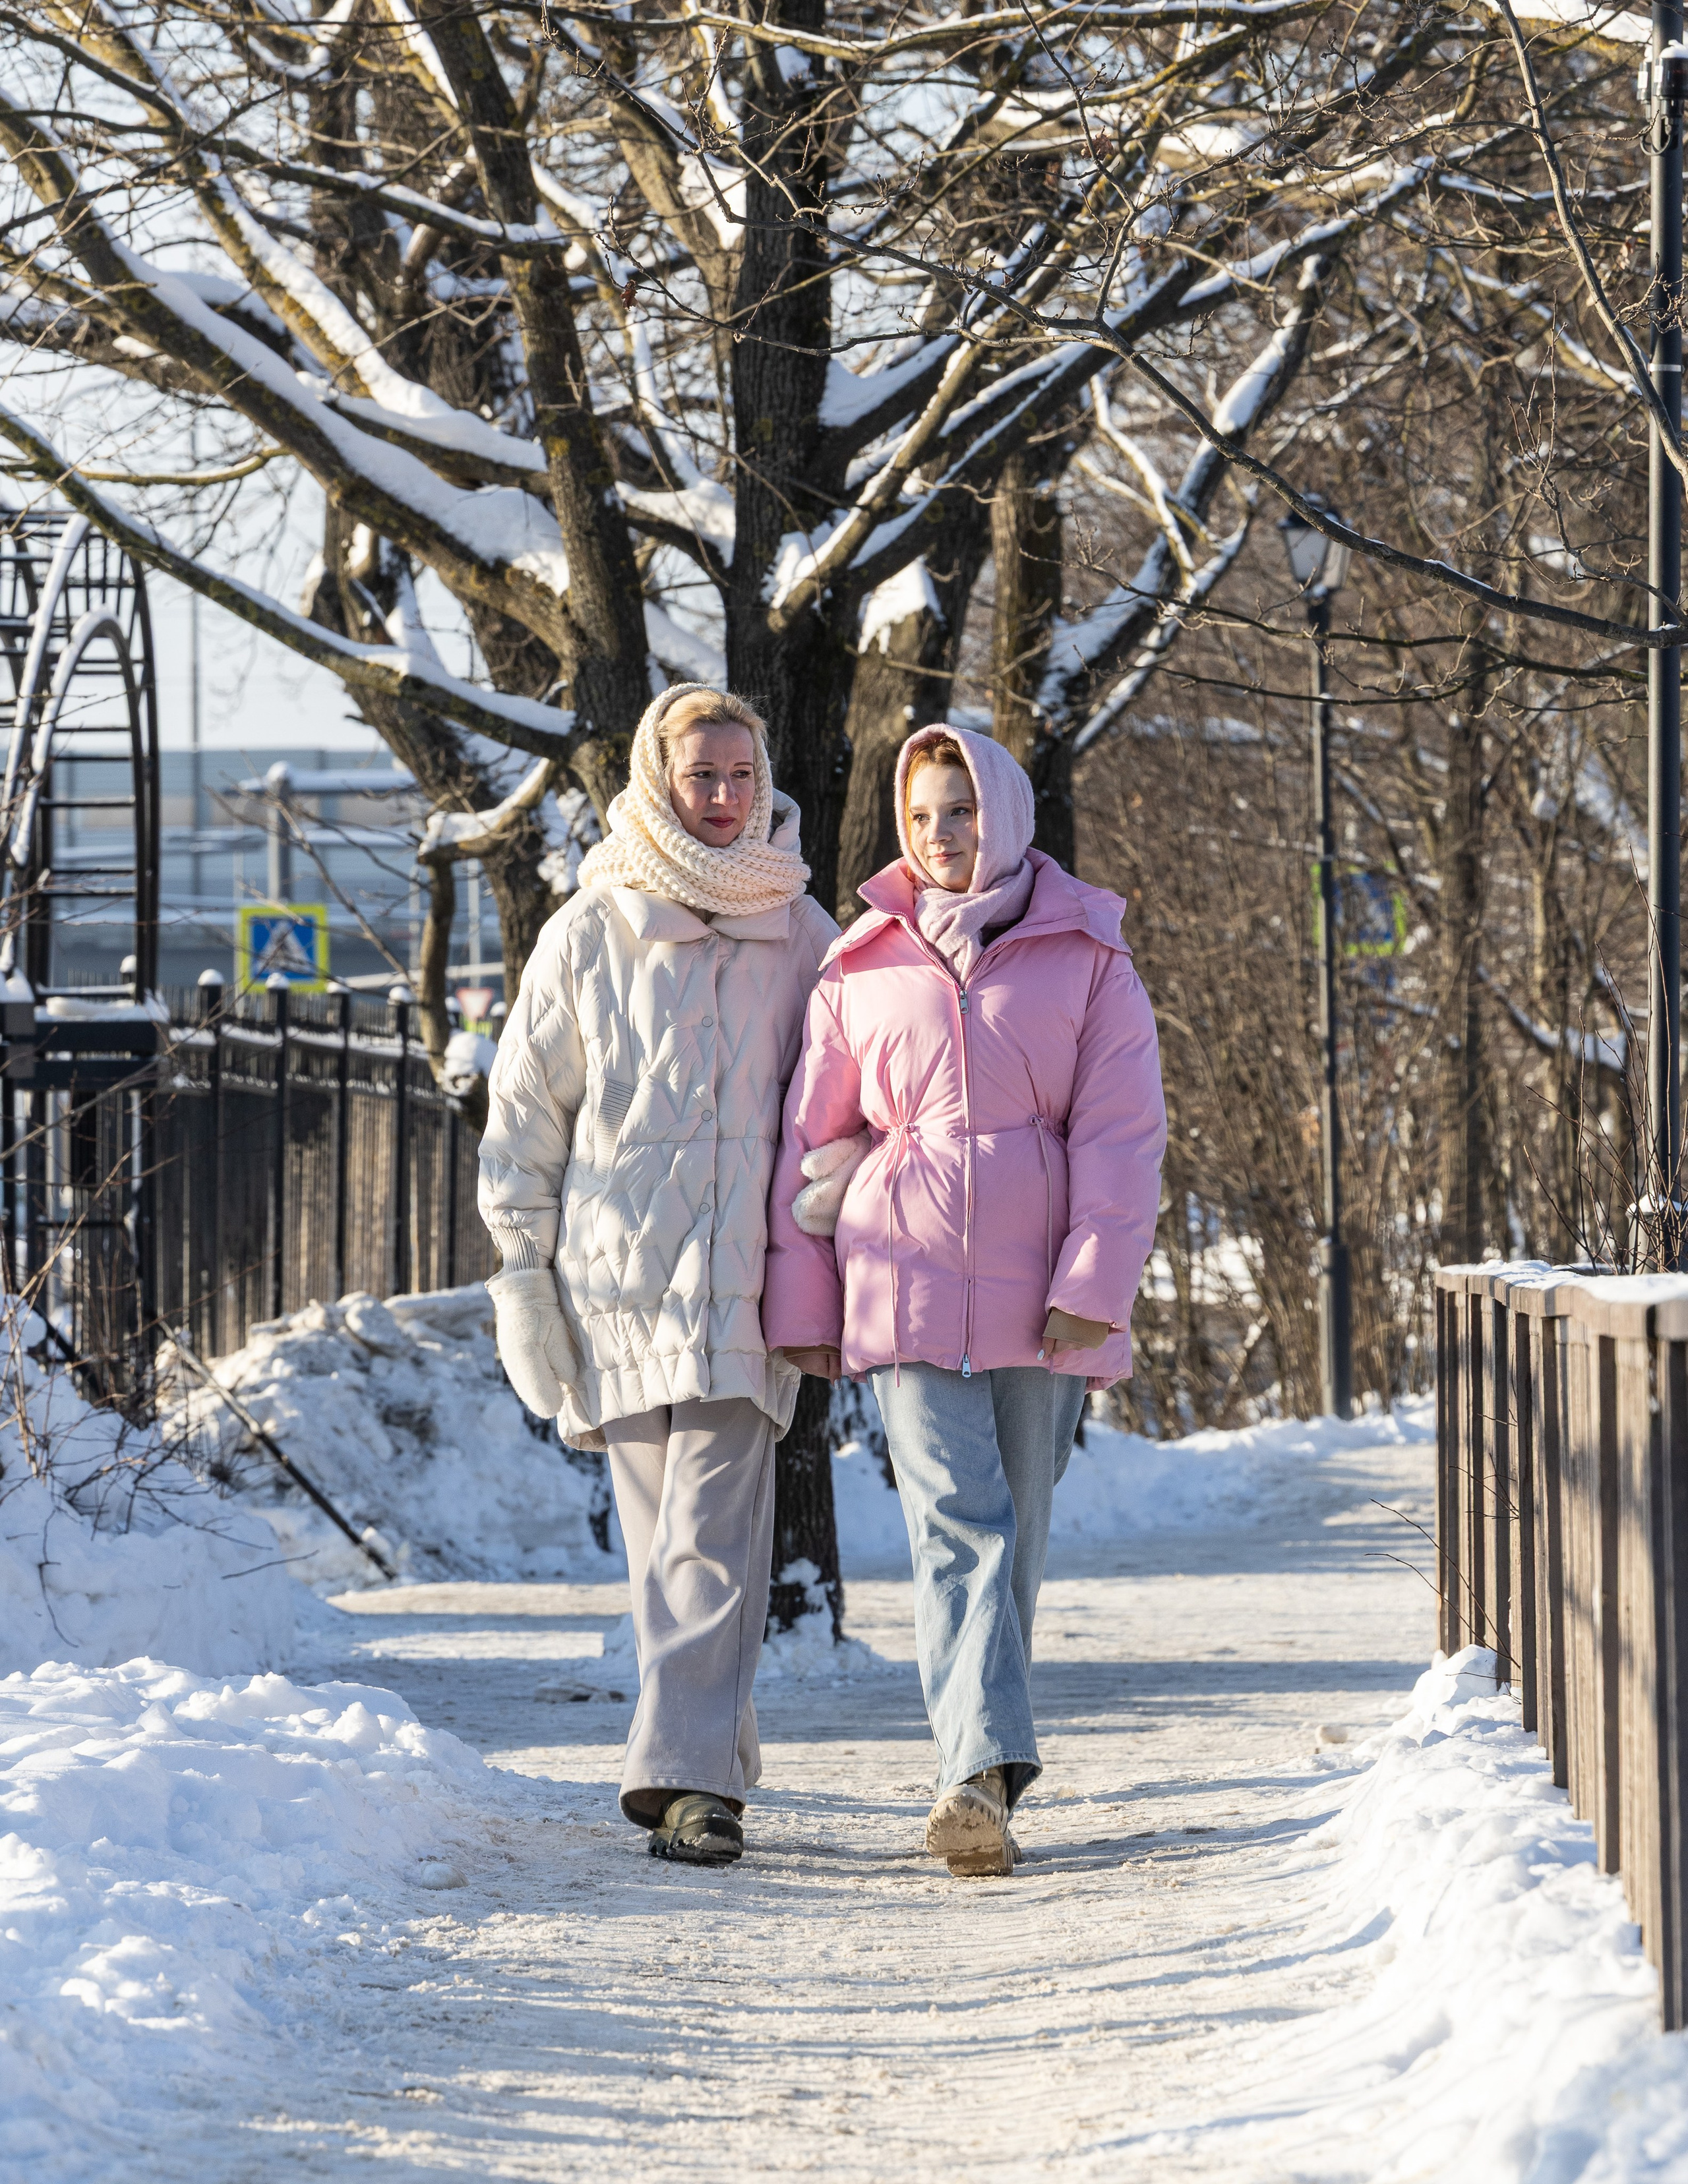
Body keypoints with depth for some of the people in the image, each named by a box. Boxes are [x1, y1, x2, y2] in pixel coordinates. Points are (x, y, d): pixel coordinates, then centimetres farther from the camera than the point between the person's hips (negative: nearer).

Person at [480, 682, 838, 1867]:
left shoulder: (803, 937, 7)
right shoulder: (589, 935, 4)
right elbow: (524, 1112, 8)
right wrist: (525, 1273, 3)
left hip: (745, 1278, -1)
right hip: (617, 1268, 1)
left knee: (709, 1534, -13)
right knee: (664, 1535, 6)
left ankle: (687, 1771, -17)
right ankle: (715, 1758, 18)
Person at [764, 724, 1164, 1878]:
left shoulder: (1087, 959, 4)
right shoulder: (863, 970, 9)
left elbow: (1122, 1131, -2)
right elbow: (812, 1139, 12)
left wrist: (1093, 1284, -11)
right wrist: (799, 1302, 10)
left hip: (1040, 1293, 1)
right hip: (906, 1287, 0)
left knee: (1017, 1536, 6)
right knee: (958, 1522, -15)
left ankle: (977, 1780, 18)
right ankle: (987, 1771, -27)